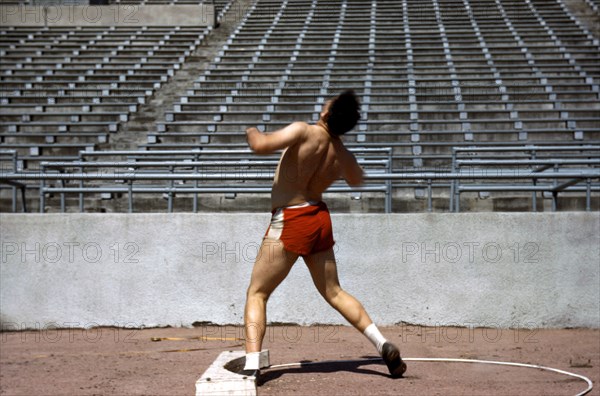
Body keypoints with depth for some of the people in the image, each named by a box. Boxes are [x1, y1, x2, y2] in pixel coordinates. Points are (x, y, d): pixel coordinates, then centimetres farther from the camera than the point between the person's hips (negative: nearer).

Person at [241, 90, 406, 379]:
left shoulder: (304, 132, -17)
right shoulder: (343, 156, 1)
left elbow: (261, 145, -25)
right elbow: (356, 181, 22)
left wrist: (252, 132, -2)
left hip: (289, 221, -5)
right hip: (320, 218, 6)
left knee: (256, 294, 1)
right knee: (334, 293, 19)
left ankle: (251, 366, -14)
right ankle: (384, 347, 12)